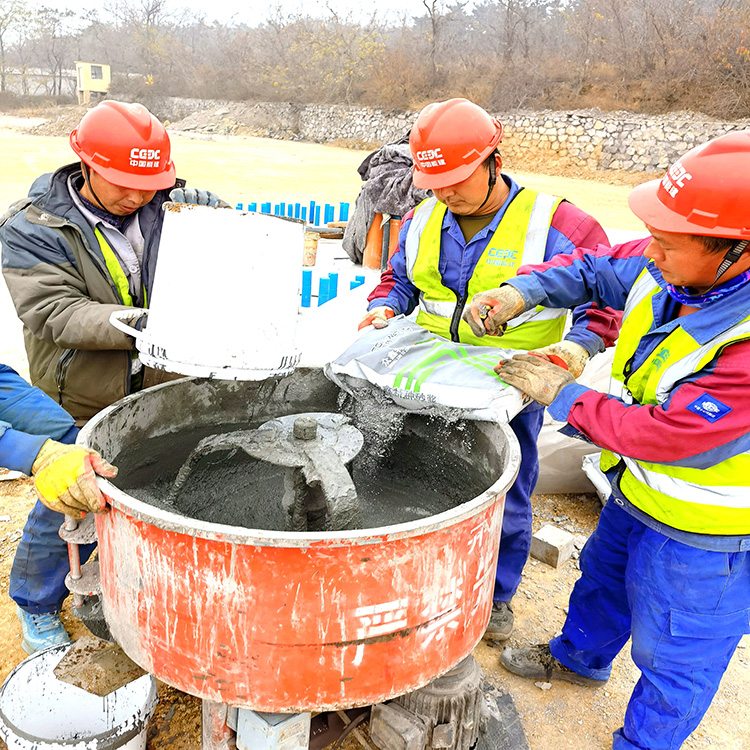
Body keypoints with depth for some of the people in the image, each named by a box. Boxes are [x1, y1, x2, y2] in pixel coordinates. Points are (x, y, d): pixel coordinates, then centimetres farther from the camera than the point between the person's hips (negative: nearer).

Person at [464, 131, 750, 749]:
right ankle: (579, 658, 60)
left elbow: (661, 433, -34)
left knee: (671, 657, 16)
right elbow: (594, 269, 1)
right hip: (639, 490, 8)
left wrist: (563, 395, -22)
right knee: (604, 576, 31)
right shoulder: (672, 268, -15)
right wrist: (521, 290, -15)